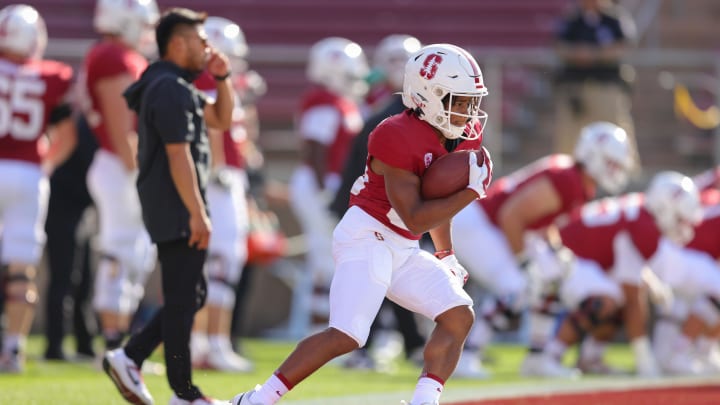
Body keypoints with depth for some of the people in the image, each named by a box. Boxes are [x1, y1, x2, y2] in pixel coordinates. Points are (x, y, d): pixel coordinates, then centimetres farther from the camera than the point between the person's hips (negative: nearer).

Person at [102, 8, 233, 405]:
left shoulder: (170, 86, 17)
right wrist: (198, 214, -23)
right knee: (183, 299, -4)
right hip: (177, 211, -10)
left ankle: (129, 357, 11)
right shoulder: (172, 91, -17)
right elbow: (178, 156, -22)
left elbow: (220, 120, 26)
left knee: (191, 295, 15)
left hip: (167, 210, 10)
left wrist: (221, 78, 10)